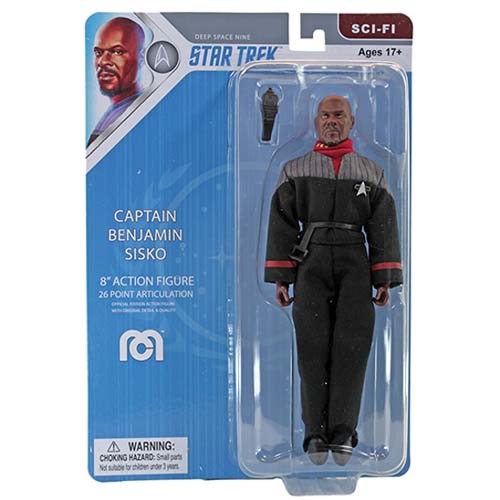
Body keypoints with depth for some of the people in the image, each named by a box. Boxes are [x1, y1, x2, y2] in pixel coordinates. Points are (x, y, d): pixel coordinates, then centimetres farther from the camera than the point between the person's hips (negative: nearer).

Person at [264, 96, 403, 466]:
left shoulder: (371, 173, 17)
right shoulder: (295, 170, 15)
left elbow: (384, 229, 8)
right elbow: (281, 225, 7)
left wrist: (386, 281, -2)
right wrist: (280, 279, -2)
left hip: (354, 266, 1)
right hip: (311, 263, 0)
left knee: (352, 344, -12)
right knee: (313, 345, -10)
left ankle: (342, 432, -8)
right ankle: (317, 434, -5)